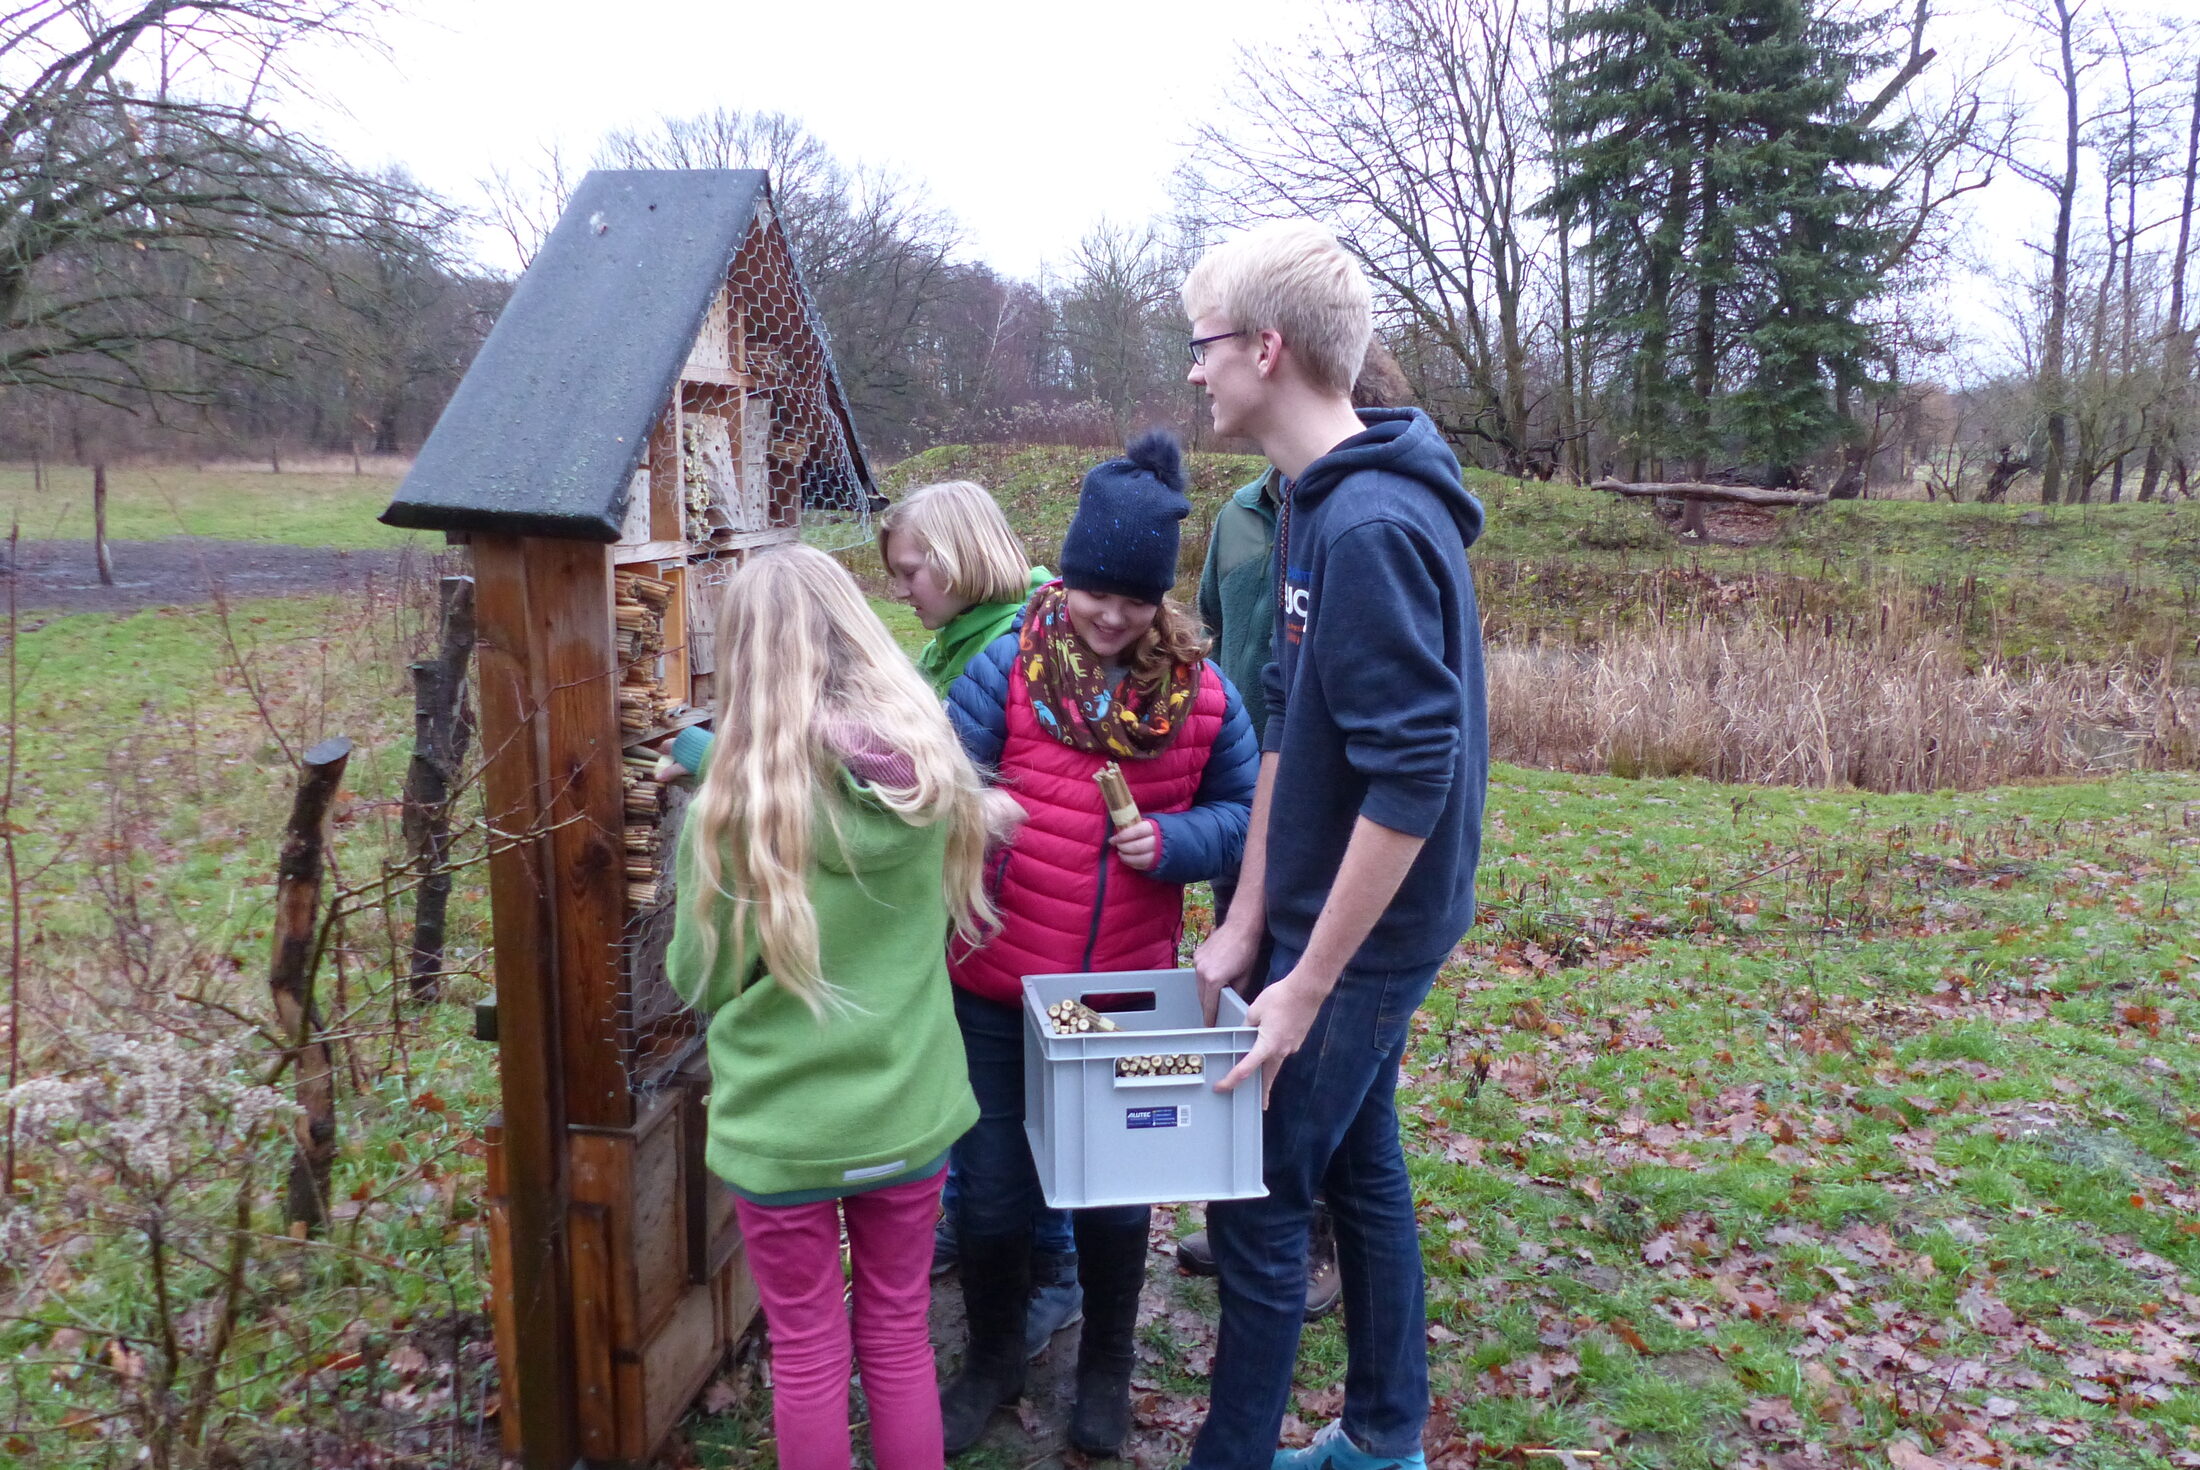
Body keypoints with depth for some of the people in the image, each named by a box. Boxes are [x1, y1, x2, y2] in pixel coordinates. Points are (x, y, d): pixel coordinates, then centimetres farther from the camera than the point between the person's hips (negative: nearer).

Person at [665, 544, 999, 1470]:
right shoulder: (932, 765, -9)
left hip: (783, 1124, -3)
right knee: (899, 1334, 21)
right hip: (910, 1108, 3)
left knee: (807, 1353, 16)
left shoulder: (737, 796, -20)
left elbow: (698, 977, -6)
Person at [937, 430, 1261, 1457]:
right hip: (997, 985, 0)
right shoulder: (1006, 669, -9)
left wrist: (1171, 841, -15)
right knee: (991, 1196, 12)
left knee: (1114, 1196, 15)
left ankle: (1106, 1370, 42)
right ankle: (992, 1362, 40)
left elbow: (1247, 815, 4)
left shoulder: (1200, 693, -4)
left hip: (1125, 989, 1)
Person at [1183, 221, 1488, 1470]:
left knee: (1259, 1202, 3)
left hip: (1365, 933, -9)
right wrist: (1247, 924, 7)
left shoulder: (1370, 528, -24)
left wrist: (1307, 984, -22)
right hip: (1341, 915, 9)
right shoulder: (1321, 503, 7)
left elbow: (1413, 781, -27)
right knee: (1358, 1167, 20)